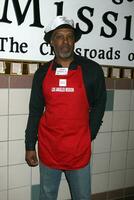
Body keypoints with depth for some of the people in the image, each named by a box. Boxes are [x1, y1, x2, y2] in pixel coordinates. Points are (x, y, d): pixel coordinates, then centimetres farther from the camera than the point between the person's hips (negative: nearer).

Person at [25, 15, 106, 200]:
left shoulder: (92, 70, -5)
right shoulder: (42, 73, 2)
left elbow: (99, 105, 4)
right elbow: (35, 111, 5)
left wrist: (89, 136, 1)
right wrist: (30, 146, 4)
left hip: (79, 150, -1)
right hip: (48, 149, 2)